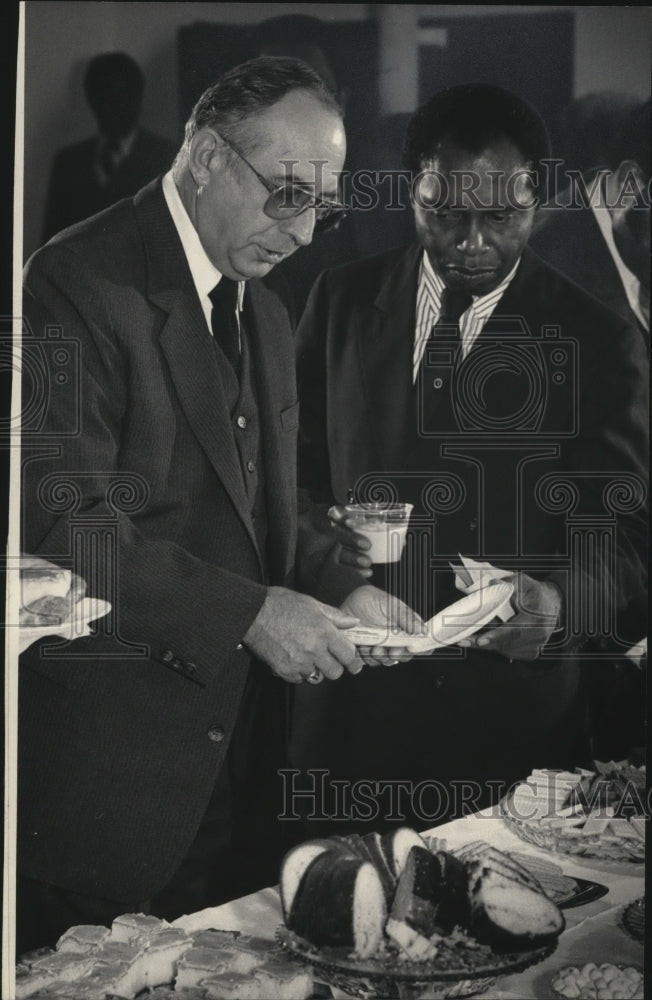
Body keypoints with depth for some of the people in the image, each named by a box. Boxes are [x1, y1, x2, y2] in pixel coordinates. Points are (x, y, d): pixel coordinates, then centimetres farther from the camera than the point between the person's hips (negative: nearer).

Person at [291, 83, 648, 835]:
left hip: (516, 716, -2)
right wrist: (318, 527, -10)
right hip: (352, 705, 2)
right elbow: (293, 462, 11)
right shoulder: (343, 300, 5)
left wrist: (559, 603, -25)